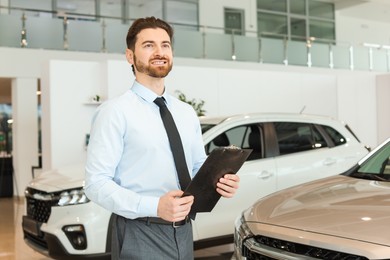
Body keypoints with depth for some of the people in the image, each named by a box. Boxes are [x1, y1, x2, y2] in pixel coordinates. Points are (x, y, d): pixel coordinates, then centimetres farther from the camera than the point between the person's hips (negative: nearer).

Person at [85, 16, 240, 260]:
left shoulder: (187, 113, 10)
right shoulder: (115, 111, -10)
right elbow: (97, 183, -14)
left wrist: (219, 180, -6)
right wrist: (154, 207, -26)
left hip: (183, 232, 6)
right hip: (140, 236, -6)